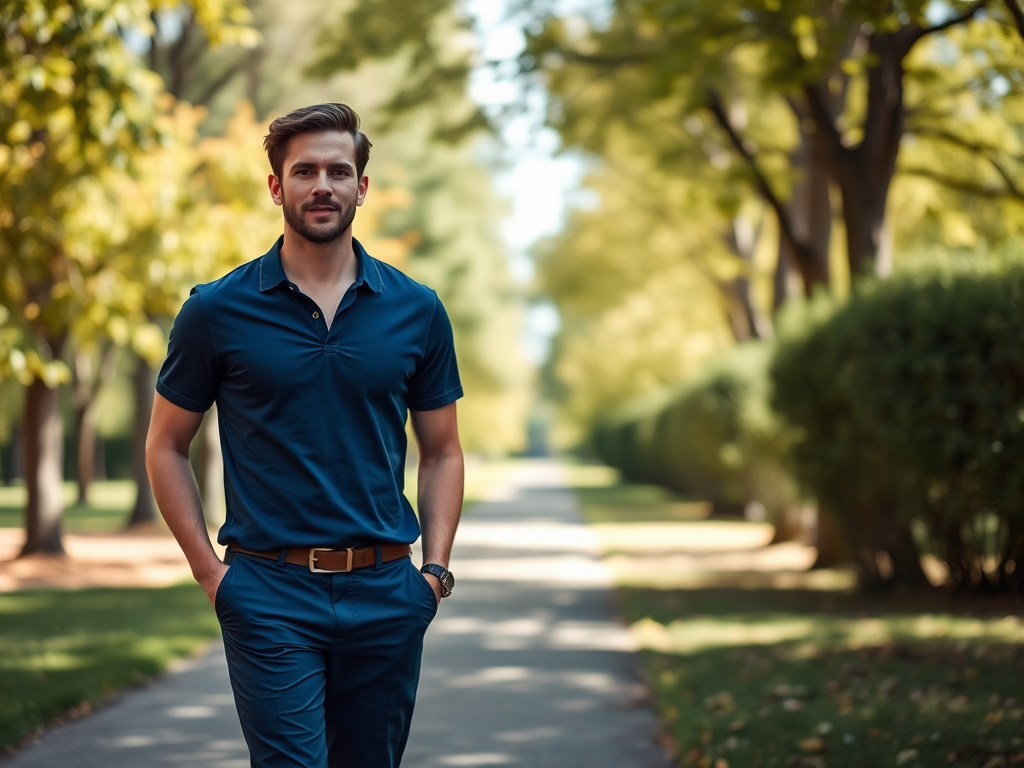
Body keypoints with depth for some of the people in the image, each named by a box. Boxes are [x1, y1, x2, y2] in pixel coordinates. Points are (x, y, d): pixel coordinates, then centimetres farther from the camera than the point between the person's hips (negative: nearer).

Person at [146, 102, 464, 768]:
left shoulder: (417, 310, 6)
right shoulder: (217, 311, 0)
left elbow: (442, 452, 13)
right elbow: (167, 447, 7)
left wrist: (436, 568, 2)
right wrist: (209, 570, -2)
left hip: (385, 593, 3)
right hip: (270, 594, -3)